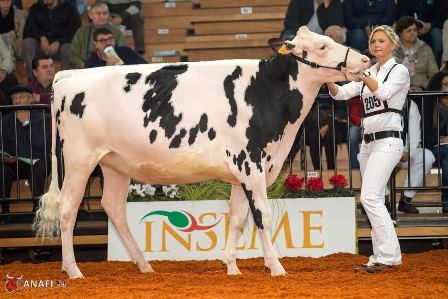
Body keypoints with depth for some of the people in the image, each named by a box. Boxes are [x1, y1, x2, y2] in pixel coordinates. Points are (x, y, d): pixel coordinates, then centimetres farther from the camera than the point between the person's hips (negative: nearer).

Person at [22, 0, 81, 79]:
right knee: (27, 43, -28)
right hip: (42, 45, 3)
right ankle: (32, 78, -34)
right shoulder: (35, 8, 11)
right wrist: (42, 38, -17)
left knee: (67, 49, -37)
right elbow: (28, 31, 4)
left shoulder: (69, 8, 3)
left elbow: (75, 31, -7)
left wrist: (58, 43, -21)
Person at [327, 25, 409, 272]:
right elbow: (340, 94, 7)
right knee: (373, 200, 7)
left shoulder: (399, 71, -3)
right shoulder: (368, 73, 16)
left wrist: (361, 73, -33)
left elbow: (383, 92, -22)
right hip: (368, 141, 8)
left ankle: (389, 254, -17)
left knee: (370, 197, -18)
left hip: (388, 140, -8)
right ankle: (381, 257, 10)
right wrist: (328, 78, -12)